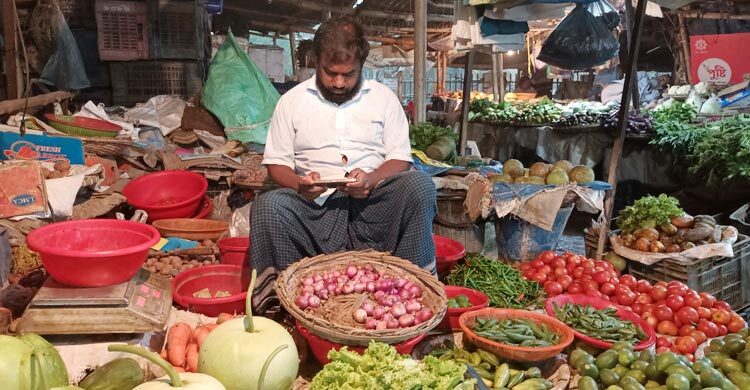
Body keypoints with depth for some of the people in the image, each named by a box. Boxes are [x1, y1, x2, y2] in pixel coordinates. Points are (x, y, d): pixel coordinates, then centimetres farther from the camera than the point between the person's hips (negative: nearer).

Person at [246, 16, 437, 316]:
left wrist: (372, 179, -16)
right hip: (316, 206, 0)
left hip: (372, 204, 1)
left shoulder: (383, 97, 10)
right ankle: (274, 291, -14)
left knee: (419, 184, -28)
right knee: (267, 205, -30)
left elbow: (400, 159, 7)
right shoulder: (292, 101, 10)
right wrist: (299, 184, -15)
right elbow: (276, 163, 9)